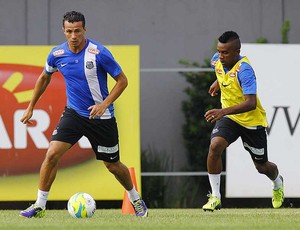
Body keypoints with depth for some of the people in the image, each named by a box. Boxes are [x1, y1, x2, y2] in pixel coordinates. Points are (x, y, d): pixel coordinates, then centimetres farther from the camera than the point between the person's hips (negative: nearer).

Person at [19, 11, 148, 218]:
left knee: (113, 165, 8)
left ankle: (136, 200, 33)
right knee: (52, 154, -15)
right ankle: (40, 205, -7)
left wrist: (104, 104, -21)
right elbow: (45, 78, 15)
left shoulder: (99, 53, -18)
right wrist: (31, 107, 17)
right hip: (74, 113, 3)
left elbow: (122, 80, -10)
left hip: (101, 117, -3)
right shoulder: (57, 54, -5)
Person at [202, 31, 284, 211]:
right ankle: (215, 197, -17)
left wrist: (224, 111, -50)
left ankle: (278, 183, 50)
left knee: (262, 166, 12)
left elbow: (251, 103, -40)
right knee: (215, 146, -25)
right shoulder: (217, 60, -10)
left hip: (252, 121, -5)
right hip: (229, 117, 5)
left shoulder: (244, 70, -31)